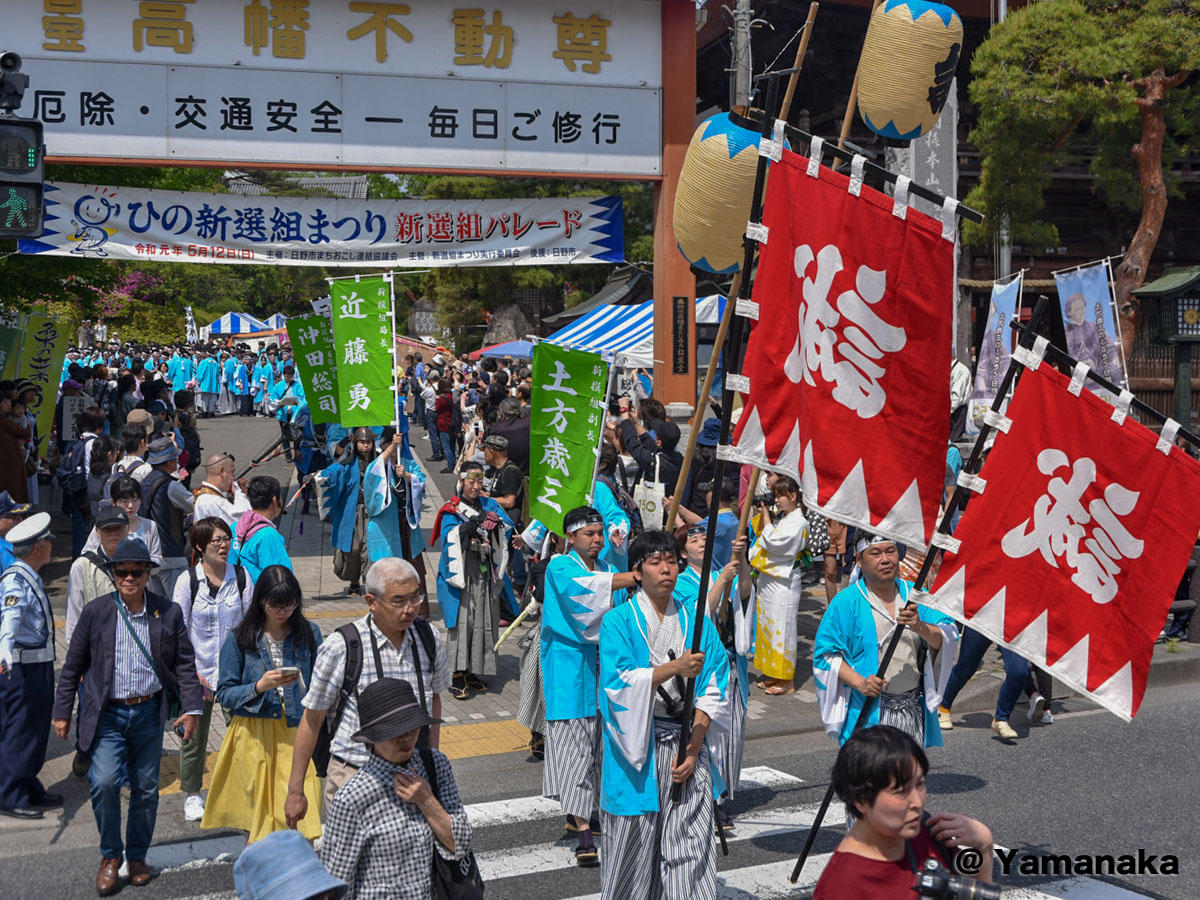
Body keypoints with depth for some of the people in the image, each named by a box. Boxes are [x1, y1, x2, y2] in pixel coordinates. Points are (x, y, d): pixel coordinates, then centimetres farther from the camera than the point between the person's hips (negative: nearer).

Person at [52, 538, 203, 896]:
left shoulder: (169, 613, 0)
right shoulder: (95, 613, -2)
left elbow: (184, 664, 5)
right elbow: (72, 667, 5)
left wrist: (191, 708, -2)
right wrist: (63, 712, 5)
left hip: (149, 713, 1)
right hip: (108, 714, -1)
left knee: (146, 789, 9)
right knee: (104, 782, -15)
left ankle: (137, 856, 27)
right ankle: (111, 855, 6)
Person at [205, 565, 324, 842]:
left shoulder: (309, 633, 4)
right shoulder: (240, 639, -1)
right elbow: (225, 694, 0)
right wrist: (259, 687, -17)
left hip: (297, 734, 1)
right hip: (255, 738, -1)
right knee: (264, 813, 4)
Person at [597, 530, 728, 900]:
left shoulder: (696, 621, 7)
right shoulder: (619, 621, -2)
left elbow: (711, 690, 5)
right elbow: (618, 683, -14)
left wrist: (693, 747, -4)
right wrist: (673, 668, -24)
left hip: (686, 743, 2)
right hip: (636, 744, -2)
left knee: (690, 840, -1)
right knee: (634, 839, 3)